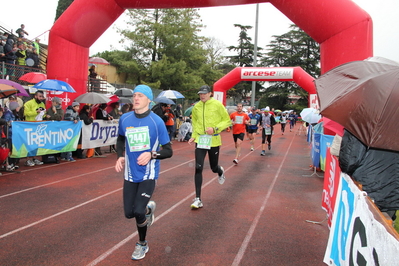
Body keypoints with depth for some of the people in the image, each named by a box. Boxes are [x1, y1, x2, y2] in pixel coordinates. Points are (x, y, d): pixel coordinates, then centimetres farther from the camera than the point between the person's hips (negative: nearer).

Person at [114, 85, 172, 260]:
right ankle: (148, 208, 43)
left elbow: (168, 151, -9)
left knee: (138, 212, -13)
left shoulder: (157, 122, -13)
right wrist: (120, 156, 2)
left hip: (148, 174, -4)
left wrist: (151, 154, -26)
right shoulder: (124, 119, -3)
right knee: (129, 213, 7)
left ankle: (142, 244, 19)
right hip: (130, 174, 4)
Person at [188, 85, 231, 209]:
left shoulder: (217, 104, -7)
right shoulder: (196, 107, 4)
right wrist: (193, 136, 6)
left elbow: (227, 121, -3)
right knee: (198, 168, -8)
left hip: (214, 140, -2)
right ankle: (198, 199, 0)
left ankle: (220, 172, 53)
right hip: (200, 139, 2)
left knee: (214, 167, 11)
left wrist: (215, 129, -17)